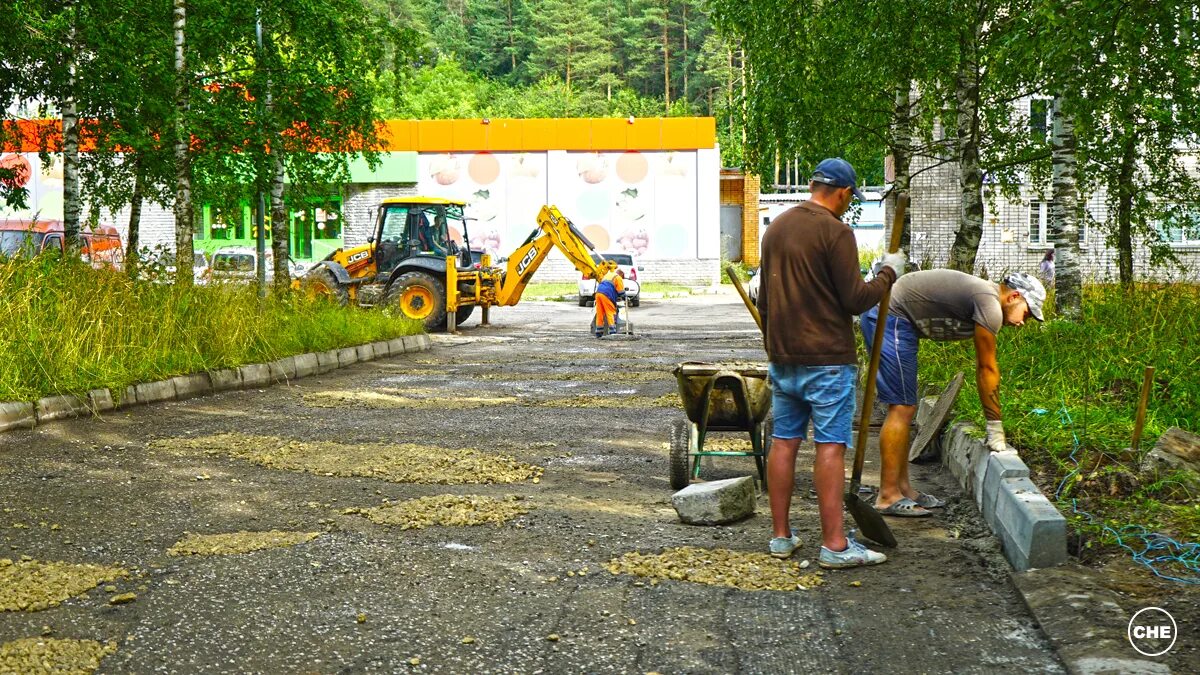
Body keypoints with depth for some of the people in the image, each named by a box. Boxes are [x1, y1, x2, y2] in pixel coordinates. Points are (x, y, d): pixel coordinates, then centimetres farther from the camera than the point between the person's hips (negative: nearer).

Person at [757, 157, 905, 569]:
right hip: (826, 358, -7)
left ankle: (781, 536, 15)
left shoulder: (776, 228, 12)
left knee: (784, 441, 10)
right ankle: (834, 544, -3)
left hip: (781, 356, 7)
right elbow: (854, 300, -12)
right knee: (830, 446, -4)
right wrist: (889, 273, 3)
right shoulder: (835, 231, -12)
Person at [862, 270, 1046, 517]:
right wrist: (995, 429, 0)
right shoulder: (990, 305, -14)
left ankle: (903, 489, 18)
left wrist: (994, 430, 21)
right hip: (890, 320, -11)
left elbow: (983, 369, 20)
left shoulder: (984, 296, 17)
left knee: (904, 408, 13)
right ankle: (888, 497, -5)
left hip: (883, 319, 11)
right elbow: (987, 369, -9)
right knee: (902, 408, -9)